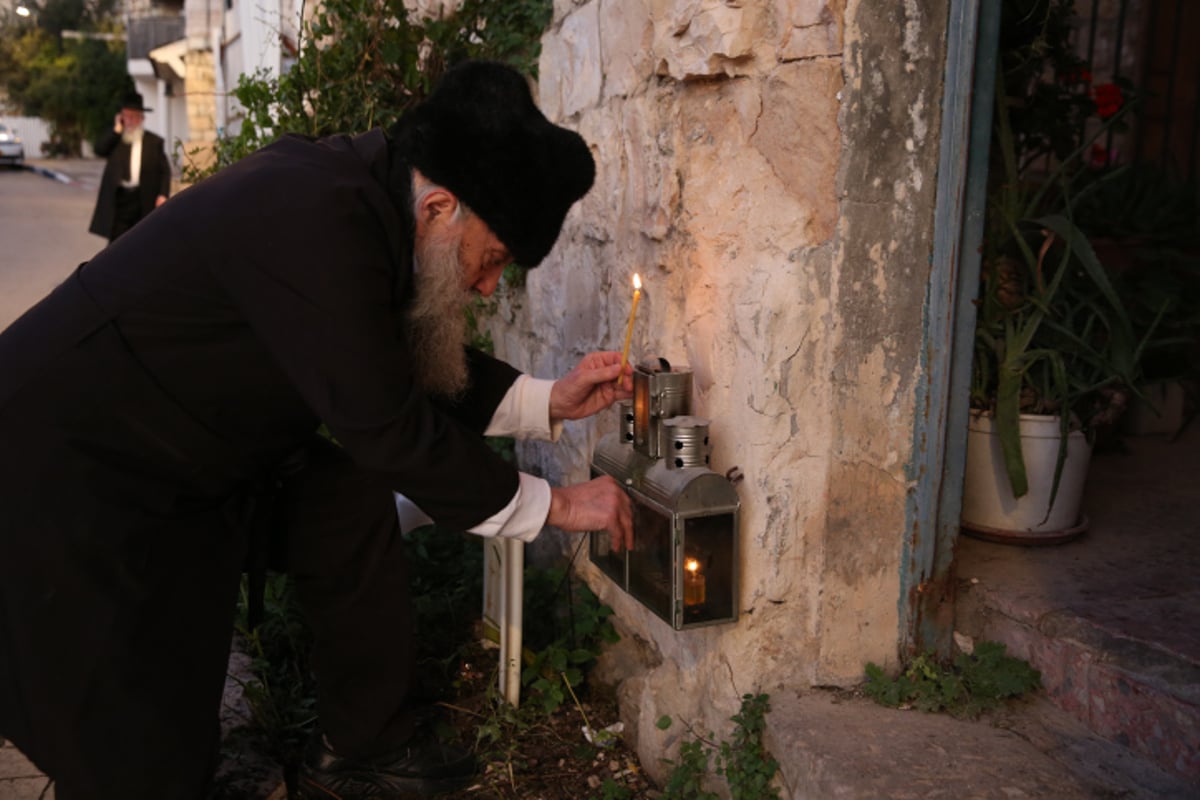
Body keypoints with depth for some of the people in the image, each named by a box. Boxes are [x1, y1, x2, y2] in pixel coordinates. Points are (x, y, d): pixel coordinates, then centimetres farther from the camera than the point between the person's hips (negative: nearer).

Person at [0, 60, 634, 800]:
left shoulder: (364, 192, -3)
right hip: (65, 458, -9)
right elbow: (386, 428, -27)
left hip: (191, 443, 9)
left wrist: (549, 402, 0)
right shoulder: (315, 219, -32)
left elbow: (406, 360, 9)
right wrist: (555, 505, -17)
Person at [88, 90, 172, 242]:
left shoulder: (154, 141, 6)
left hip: (144, 200, -1)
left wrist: (163, 194, -10)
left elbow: (165, 171, 3)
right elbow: (99, 149, -8)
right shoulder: (114, 138, 11)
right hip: (118, 198, 1)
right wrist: (117, 129, -3)